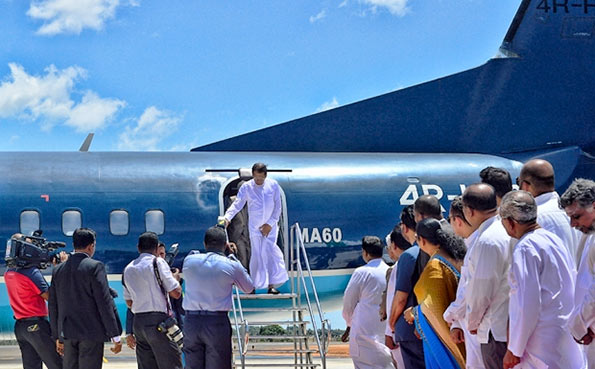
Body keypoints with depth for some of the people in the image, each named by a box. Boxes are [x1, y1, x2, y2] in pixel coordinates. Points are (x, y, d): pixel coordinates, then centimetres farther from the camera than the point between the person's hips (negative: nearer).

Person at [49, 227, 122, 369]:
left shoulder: (58, 270, 9)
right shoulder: (95, 266, -8)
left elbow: (53, 306, 13)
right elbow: (105, 303, -11)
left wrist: (57, 336, 20)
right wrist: (115, 336, -8)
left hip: (67, 334, 5)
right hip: (92, 333, -5)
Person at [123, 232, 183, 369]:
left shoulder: (128, 269, 13)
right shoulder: (157, 262, -6)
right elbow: (176, 293, -9)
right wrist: (175, 278, 9)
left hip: (138, 322, 6)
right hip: (159, 321, -6)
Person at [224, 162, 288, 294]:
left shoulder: (273, 185, -2)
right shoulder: (246, 187, -5)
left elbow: (277, 207, 2)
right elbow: (237, 204, -10)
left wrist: (270, 224, -5)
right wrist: (227, 217, -27)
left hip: (270, 226, 1)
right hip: (254, 227, -1)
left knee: (271, 253, -3)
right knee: (257, 254, -3)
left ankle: (271, 284, 2)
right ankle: (253, 284, 6)